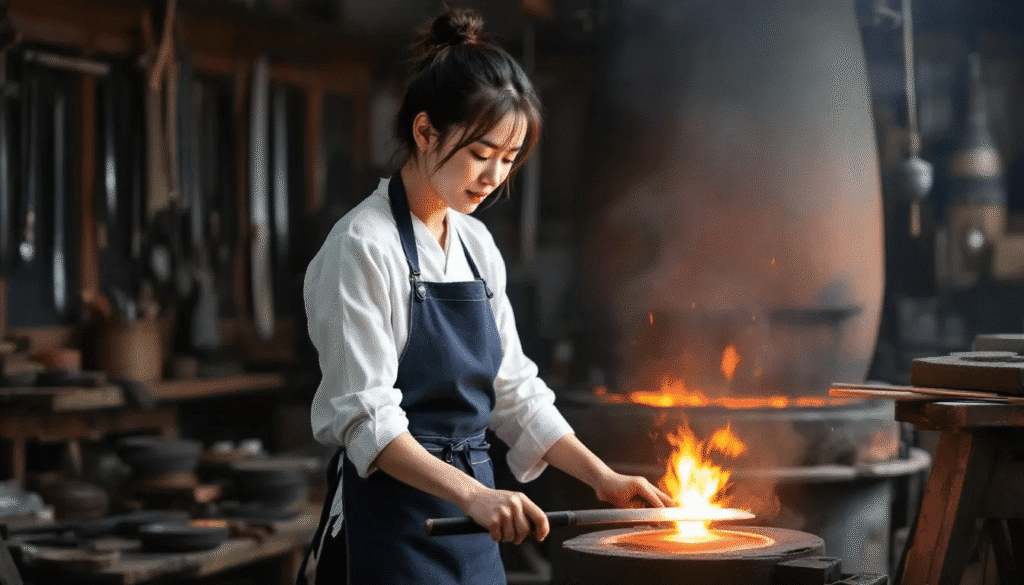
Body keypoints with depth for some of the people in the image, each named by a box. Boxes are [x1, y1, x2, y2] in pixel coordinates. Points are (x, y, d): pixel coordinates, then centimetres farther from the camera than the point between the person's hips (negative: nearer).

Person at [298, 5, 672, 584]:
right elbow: (366, 417, -20)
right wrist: (472, 494, -32)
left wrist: (602, 477, 3)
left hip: (471, 518, 7)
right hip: (391, 523, -7)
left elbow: (513, 388, 13)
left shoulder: (477, 243, 10)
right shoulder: (363, 247, -13)